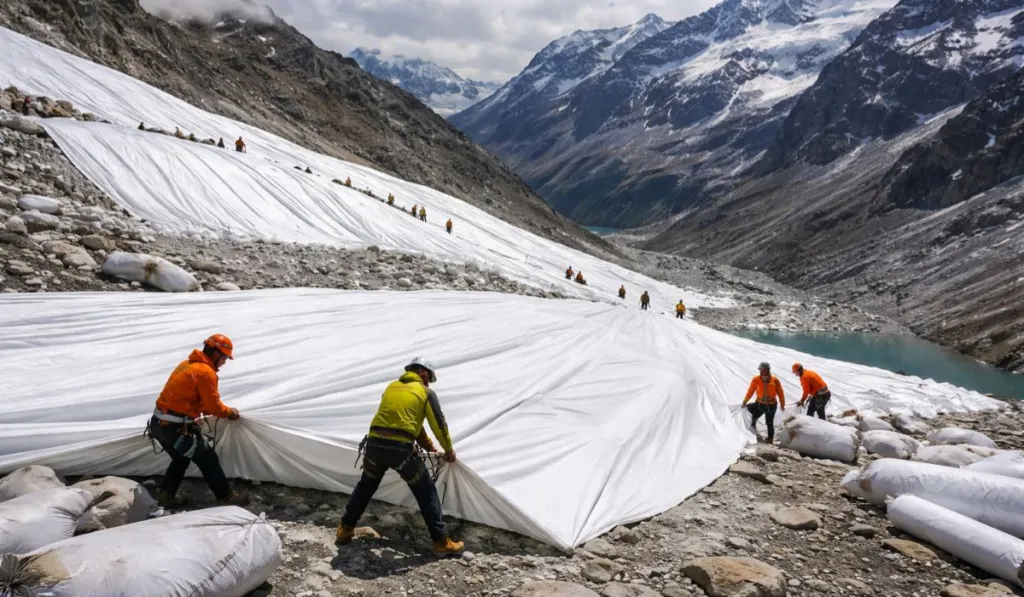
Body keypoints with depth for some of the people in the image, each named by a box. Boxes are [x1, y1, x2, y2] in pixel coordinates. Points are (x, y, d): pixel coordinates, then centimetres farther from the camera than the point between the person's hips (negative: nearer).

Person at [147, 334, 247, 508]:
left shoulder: (187, 364, 14)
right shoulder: (206, 372, -15)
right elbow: (213, 405, -10)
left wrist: (222, 411, 19)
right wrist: (229, 412, 9)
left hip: (159, 423, 9)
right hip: (175, 427, -9)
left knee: (181, 459, 27)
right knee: (208, 460, 5)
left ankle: (165, 496, 26)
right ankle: (226, 497, 14)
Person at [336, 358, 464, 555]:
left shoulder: (391, 387, 24)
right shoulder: (426, 392, 9)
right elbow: (439, 424, 12)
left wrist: (427, 445, 38)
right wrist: (449, 450, 30)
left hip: (375, 443, 4)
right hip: (401, 448, -4)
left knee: (365, 486, 29)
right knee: (427, 493, 10)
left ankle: (345, 530, 35)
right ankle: (442, 542, 10)